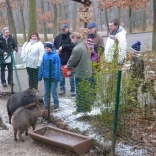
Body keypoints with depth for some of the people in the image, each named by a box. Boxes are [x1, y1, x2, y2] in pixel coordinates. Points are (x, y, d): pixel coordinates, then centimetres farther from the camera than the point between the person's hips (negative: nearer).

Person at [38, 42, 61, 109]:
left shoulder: (55, 55, -13)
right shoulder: (44, 55, 1)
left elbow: (57, 67, -12)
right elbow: (42, 66, 6)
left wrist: (57, 77, -14)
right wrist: (40, 76, 7)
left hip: (53, 77, -5)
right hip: (45, 76, 5)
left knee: (53, 91, 4)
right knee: (46, 91, 14)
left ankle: (56, 103, 19)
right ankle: (46, 103, 25)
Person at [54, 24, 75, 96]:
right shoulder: (58, 37, 7)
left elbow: (72, 46, -21)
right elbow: (54, 45, 16)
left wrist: (63, 46, -21)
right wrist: (56, 50, -3)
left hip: (69, 60, -5)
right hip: (61, 59, 5)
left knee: (71, 75, 4)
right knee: (61, 75, 13)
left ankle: (72, 90, 12)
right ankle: (62, 89, 25)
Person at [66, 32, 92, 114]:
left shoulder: (77, 49, -22)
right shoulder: (84, 45, 7)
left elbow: (72, 60, -15)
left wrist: (67, 66, 7)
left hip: (80, 73, -9)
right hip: (87, 72, 9)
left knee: (80, 92, 3)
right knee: (86, 90, 17)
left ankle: (80, 109, 12)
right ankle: (87, 107, 27)